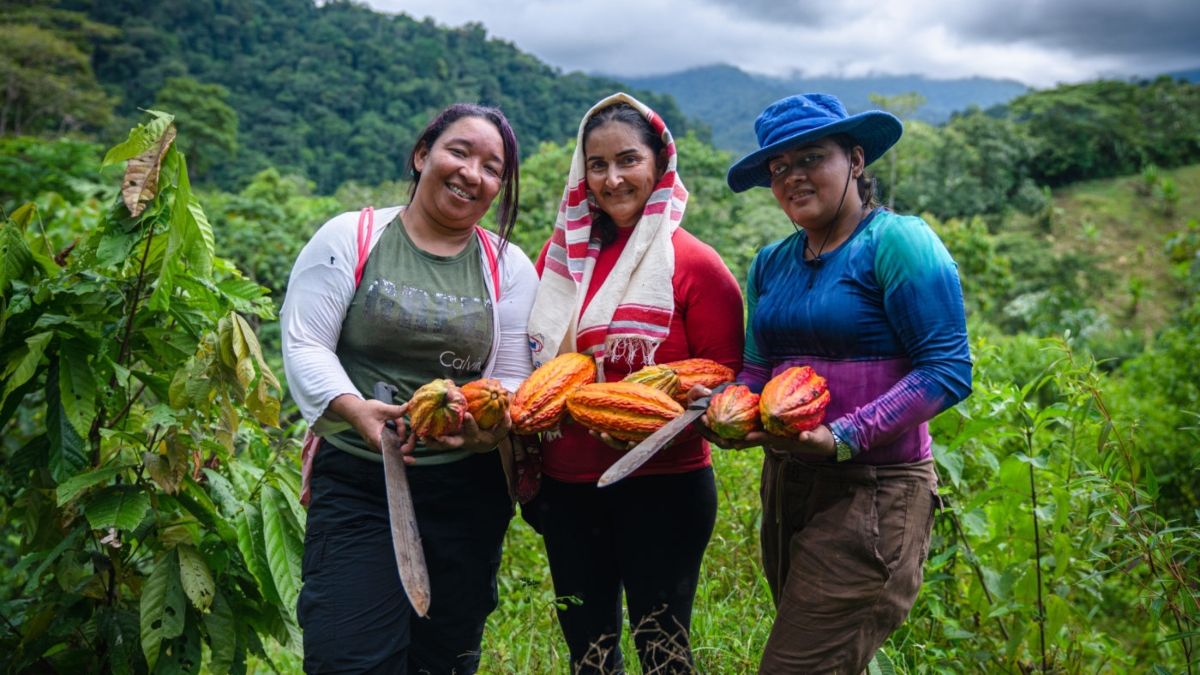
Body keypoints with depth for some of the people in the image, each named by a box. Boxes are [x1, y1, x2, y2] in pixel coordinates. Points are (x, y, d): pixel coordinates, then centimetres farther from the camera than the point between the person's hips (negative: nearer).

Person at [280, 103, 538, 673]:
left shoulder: (509, 268, 6)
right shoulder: (350, 238, 0)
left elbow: (514, 379, 4)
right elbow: (304, 345, -6)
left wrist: (490, 424, -19)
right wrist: (357, 410, -24)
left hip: (467, 489, 3)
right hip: (354, 480, -2)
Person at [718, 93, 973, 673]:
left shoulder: (897, 241, -9)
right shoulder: (771, 264, 11)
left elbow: (948, 369, -16)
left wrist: (844, 438, -24)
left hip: (872, 494, -7)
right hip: (785, 485, 7)